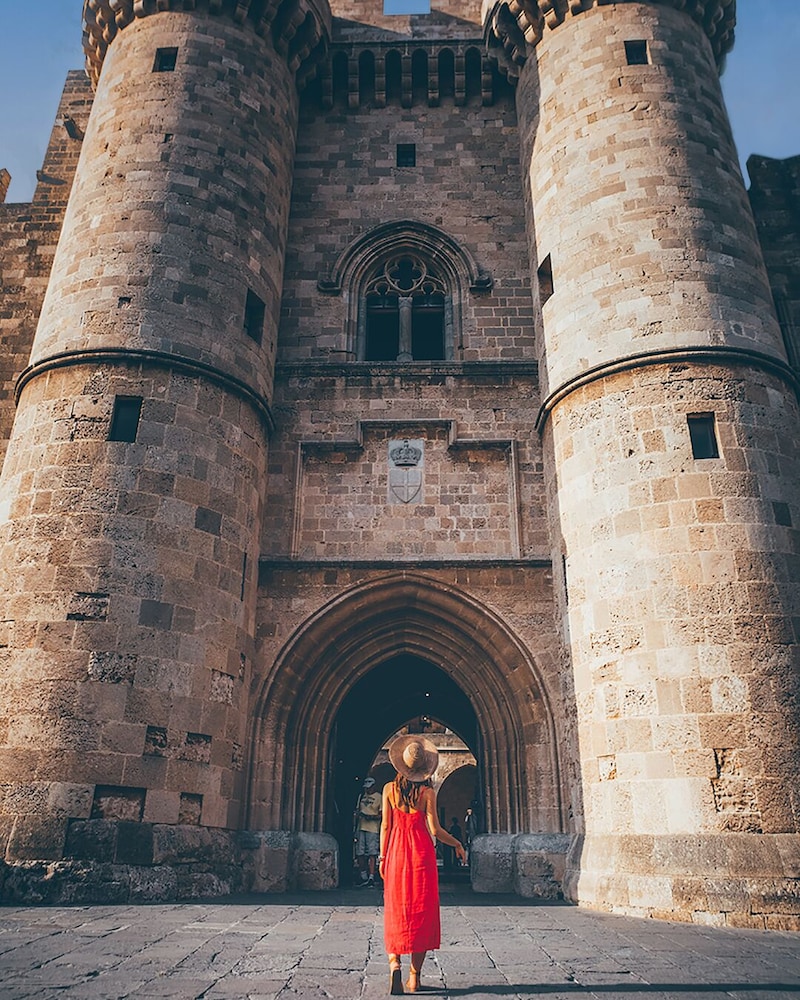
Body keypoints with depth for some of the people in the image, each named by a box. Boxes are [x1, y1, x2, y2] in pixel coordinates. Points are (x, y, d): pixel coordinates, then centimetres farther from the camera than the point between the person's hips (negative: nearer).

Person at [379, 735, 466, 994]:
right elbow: (435, 830, -8)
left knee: (396, 911, 9)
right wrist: (457, 844, 8)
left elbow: (385, 825, 0)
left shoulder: (389, 789, -2)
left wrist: (382, 858, 9)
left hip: (396, 852, 2)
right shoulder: (427, 792, -7)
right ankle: (414, 977, 10)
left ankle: (394, 962, -10)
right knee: (421, 912, 7)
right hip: (421, 852, -1)